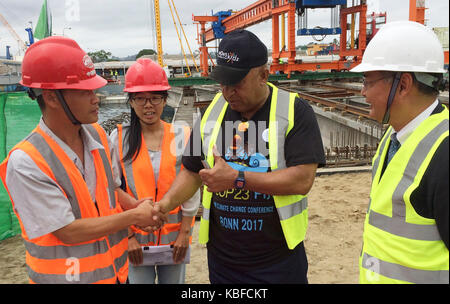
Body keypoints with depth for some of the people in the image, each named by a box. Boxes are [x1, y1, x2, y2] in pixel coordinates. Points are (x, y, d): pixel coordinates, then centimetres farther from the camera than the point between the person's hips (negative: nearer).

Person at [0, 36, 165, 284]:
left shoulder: (97, 134, -3)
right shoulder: (25, 163, -23)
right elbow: (68, 231, -21)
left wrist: (137, 211, -8)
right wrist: (134, 215, -15)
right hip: (65, 274, -5)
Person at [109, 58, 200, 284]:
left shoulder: (182, 137, -4)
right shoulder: (119, 138, -5)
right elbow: (113, 191, -3)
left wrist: (185, 232, -2)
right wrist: (128, 235, -5)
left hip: (174, 237, 1)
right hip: (135, 239, 0)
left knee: (174, 280, 14)